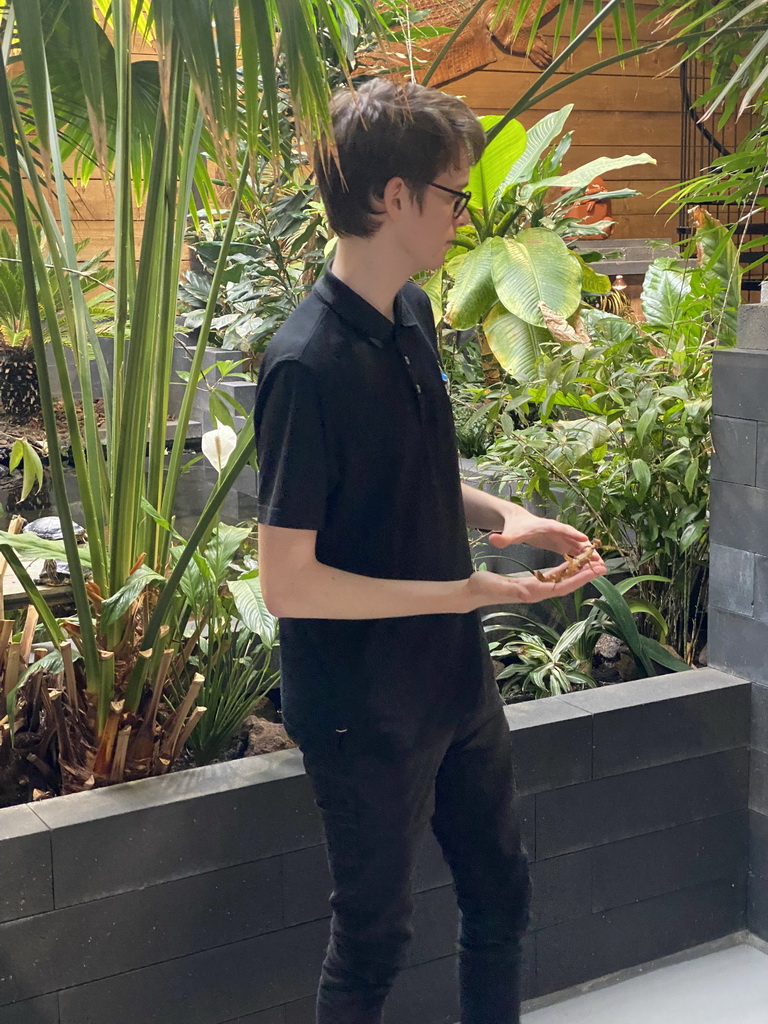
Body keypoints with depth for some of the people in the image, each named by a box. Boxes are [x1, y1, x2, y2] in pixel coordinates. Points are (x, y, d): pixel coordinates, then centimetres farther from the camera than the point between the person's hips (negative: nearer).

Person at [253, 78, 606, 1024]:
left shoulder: (412, 316, 2)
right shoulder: (308, 366, -25)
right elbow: (287, 583, -25)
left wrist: (500, 515, -2)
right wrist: (465, 593, -24)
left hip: (457, 679, 8)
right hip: (364, 714, -8)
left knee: (500, 893, 22)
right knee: (374, 937, 12)